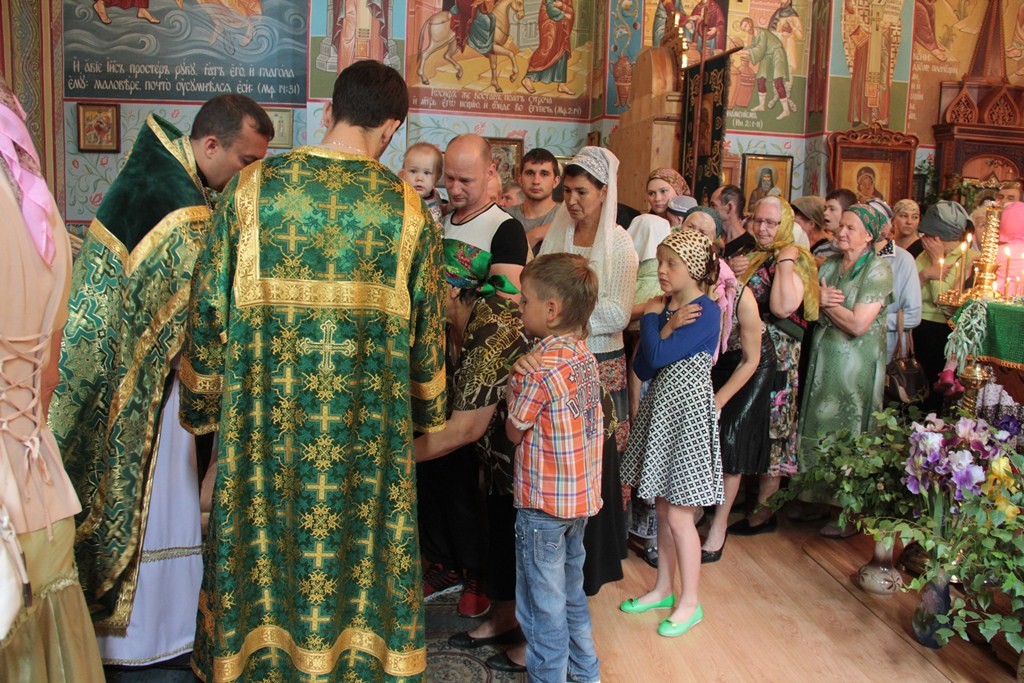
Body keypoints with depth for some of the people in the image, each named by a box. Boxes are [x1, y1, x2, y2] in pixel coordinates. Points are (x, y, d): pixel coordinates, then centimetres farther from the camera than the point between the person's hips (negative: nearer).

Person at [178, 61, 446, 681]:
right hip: (366, 425, 0)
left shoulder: (252, 187, -4)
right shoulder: (408, 208, -5)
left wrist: (203, 403, 12)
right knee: (359, 545, 14)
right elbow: (427, 324, 1)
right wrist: (428, 413, 16)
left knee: (266, 542, 17)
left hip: (265, 417, 1)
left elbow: (209, 305, -1)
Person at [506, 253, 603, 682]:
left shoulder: (534, 368, -22)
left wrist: (510, 392, 2)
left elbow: (515, 432, -12)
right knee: (572, 594, 24)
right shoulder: (585, 356, 1)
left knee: (543, 607, 7)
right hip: (583, 497, 8)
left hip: (543, 503, -8)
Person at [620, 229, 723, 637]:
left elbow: (658, 356, -24)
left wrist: (652, 317, -8)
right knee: (663, 508, 16)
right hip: (659, 407, 8)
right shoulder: (665, 307, 7)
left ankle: (689, 603, 14)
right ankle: (663, 589, 30)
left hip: (687, 412, -8)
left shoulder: (706, 312, -15)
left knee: (679, 514, -1)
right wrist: (667, 325, -12)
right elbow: (642, 369, -1)